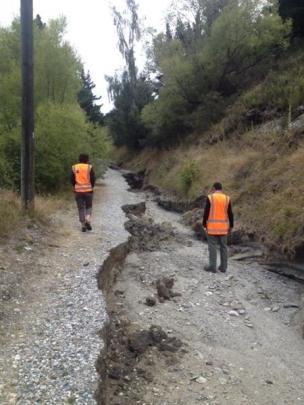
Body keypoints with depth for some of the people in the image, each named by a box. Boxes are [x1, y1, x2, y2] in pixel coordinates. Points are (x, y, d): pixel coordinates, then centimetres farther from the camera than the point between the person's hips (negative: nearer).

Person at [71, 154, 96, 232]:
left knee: (81, 208, 7)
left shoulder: (74, 168, 2)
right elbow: (93, 179, -6)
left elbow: (72, 179, 3)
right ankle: (88, 220, -9)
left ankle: (83, 225, 5)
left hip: (78, 191, 1)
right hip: (88, 190, -1)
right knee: (88, 206, 14)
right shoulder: (89, 167, -4)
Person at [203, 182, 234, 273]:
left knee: (212, 246, 1)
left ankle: (212, 266, 2)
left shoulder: (210, 198, -7)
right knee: (223, 246, 9)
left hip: (212, 226, -3)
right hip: (223, 226, 3)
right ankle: (223, 267, 12)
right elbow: (230, 214, 2)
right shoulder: (227, 198, 1)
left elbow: (206, 212, -9)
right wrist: (231, 225, 10)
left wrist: (204, 224, 0)